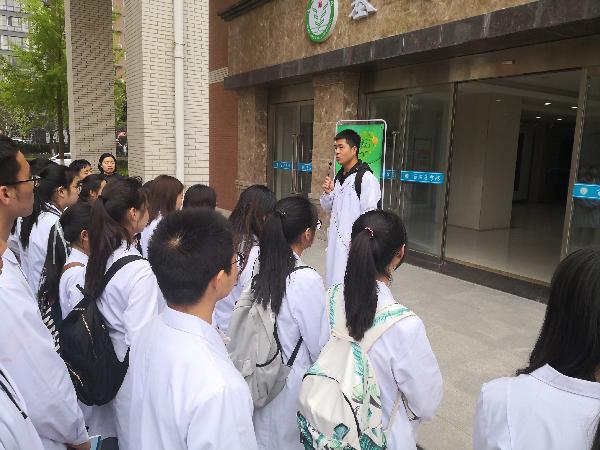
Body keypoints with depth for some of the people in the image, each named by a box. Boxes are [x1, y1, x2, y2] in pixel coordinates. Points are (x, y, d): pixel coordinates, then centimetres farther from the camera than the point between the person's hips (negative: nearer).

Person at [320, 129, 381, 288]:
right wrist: (327, 192, -1)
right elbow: (328, 208, 17)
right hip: (336, 239, 8)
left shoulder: (366, 178, -14)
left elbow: (369, 214, -16)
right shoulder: (339, 176, 12)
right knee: (334, 282, 14)